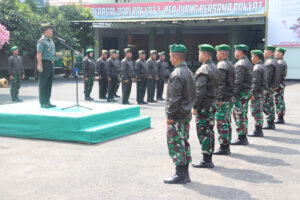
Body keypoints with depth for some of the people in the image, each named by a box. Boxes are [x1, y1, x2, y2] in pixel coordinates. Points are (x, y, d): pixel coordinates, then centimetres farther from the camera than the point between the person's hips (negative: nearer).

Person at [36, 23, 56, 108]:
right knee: (43, 84, -4)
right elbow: (39, 54, -16)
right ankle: (42, 103, -1)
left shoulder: (50, 41, 18)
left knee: (49, 83, 9)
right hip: (44, 64, -9)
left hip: (50, 64, 9)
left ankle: (47, 102, 15)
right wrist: (40, 65, -21)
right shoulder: (42, 40, -9)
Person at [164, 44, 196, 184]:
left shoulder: (177, 74, -17)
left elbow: (174, 97, -21)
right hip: (186, 115, 10)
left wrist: (170, 115, -16)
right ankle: (185, 174, 20)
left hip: (177, 116, -10)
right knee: (184, 143, 14)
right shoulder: (188, 72, 12)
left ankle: (180, 174, 1)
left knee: (175, 144, -3)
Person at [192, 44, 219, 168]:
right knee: (209, 132, 13)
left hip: (204, 106, -10)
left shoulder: (203, 70, -17)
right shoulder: (214, 68, 12)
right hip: (212, 104, 10)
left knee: (203, 133, -4)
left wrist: (195, 107, -17)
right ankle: (208, 159, 20)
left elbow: (200, 91, -22)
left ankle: (206, 160, -1)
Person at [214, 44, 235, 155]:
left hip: (223, 99, -10)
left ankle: (223, 147, -2)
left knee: (222, 123, -5)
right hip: (230, 98, 10)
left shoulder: (221, 66, -16)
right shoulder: (230, 64, 15)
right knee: (227, 123, 13)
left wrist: (219, 99, -21)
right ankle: (227, 147, 20)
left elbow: (220, 84, -22)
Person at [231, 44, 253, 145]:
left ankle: (241, 138, -1)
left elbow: (238, 81, -22)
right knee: (244, 114, 14)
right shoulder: (248, 62, 15)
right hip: (247, 91, 10)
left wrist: (234, 93, -19)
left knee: (239, 115, -5)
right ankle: (244, 137, 19)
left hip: (241, 92, -10)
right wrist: (248, 92, 17)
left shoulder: (240, 64, -17)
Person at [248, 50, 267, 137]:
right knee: (259, 112, 14)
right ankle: (259, 130, 19)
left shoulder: (257, 68, -17)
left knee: (256, 112, -5)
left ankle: (258, 131, -2)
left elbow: (256, 82, -22)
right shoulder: (262, 66, 15)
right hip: (261, 91, 10)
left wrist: (252, 93, -20)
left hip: (257, 93, -10)